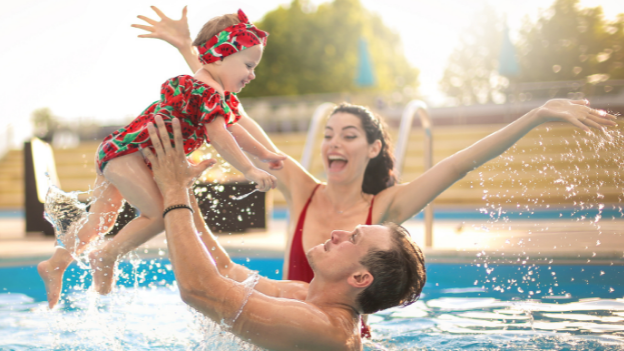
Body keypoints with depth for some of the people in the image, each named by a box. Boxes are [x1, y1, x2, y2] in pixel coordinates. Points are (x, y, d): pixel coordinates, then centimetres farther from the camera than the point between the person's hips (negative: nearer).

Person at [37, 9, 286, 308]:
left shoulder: (222, 97, 14)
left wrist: (266, 155, 25)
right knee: (160, 213, -16)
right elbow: (219, 137, -26)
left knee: (101, 219, 19)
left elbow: (233, 128, 24)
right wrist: (250, 171, -24)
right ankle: (105, 258, -3)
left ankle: (55, 264, 27)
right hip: (127, 152, -11)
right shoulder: (208, 92, -20)